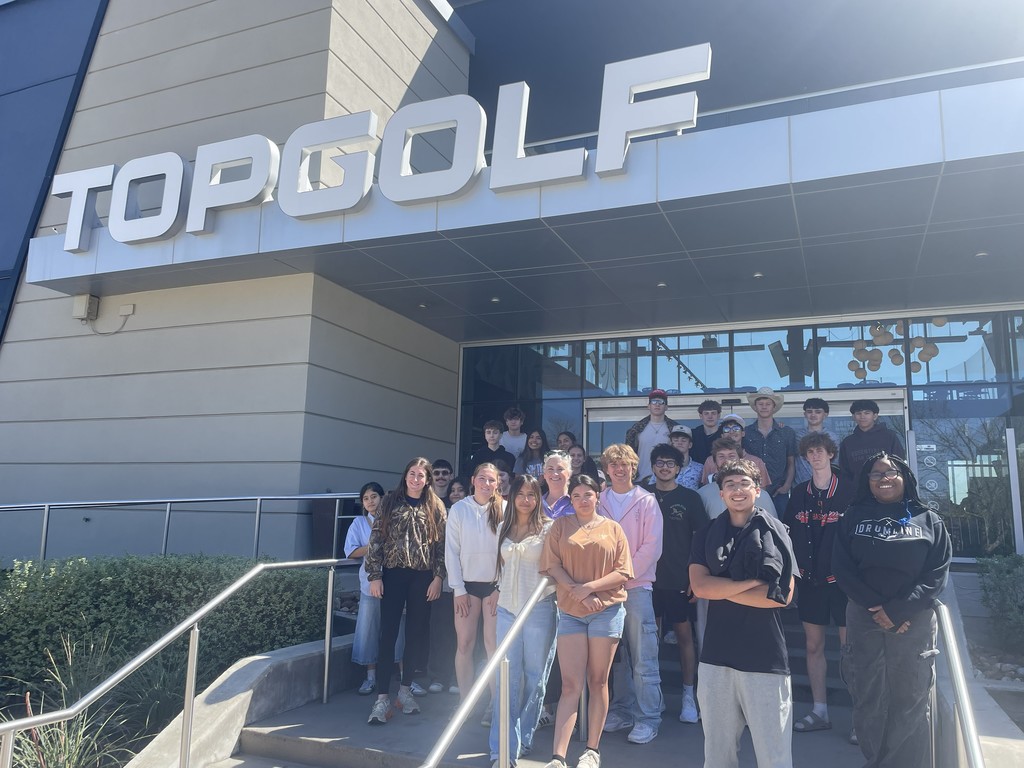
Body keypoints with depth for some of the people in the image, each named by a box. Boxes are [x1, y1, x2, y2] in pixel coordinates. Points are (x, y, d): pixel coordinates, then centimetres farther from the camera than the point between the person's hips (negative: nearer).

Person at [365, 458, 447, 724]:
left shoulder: (436, 507, 5)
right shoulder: (390, 502, 4)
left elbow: (442, 544, 3)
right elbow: (376, 538, 1)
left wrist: (438, 576, -4)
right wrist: (374, 575, -5)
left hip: (422, 577, 1)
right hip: (393, 574, -1)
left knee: (416, 633, 9)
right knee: (388, 634, -2)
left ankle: (405, 690, 24)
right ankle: (382, 697, 3)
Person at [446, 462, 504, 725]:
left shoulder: (504, 510, -2)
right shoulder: (458, 510, -1)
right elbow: (451, 551, 0)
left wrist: (502, 587, -5)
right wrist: (458, 589, -3)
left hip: (496, 585, -1)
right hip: (467, 584, 1)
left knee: (494, 644, 0)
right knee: (464, 644, 1)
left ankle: (495, 704, 10)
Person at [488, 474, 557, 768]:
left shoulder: (548, 528, -4)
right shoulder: (505, 529, 11)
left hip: (539, 608, -4)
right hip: (507, 608, 4)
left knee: (534, 677, 6)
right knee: (507, 677, 1)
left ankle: (522, 739, 21)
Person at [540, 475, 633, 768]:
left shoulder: (613, 529, 6)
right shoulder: (560, 526, 7)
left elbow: (623, 573, 0)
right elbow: (551, 565, -2)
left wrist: (590, 587, -13)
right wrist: (577, 590, -14)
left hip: (607, 610, 0)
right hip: (570, 611, 0)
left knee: (598, 681, 8)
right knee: (571, 685, -3)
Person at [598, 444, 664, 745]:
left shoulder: (647, 501, 1)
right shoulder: (599, 501, 8)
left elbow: (652, 546, -5)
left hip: (637, 585, -3)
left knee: (643, 657, -2)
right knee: (616, 653, 11)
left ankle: (648, 718, 6)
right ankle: (623, 709, 23)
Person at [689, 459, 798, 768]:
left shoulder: (775, 532, -1)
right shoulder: (707, 535, 7)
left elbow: (783, 595, -8)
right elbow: (699, 586, -5)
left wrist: (721, 588, -8)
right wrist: (752, 582, -12)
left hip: (766, 657, -3)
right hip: (716, 654, 3)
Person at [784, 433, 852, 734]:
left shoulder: (849, 491, -6)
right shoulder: (799, 493, 7)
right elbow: (789, 535, 11)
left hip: (841, 579, -4)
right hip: (809, 580, 5)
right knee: (814, 646, 11)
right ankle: (819, 712, 21)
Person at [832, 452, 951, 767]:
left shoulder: (929, 520, 6)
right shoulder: (854, 517, 8)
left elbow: (937, 574, -2)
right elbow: (841, 566, 0)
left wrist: (900, 611, -13)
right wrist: (876, 607, -11)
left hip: (915, 621, -1)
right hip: (863, 619, 1)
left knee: (911, 702, 2)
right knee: (868, 699, 6)